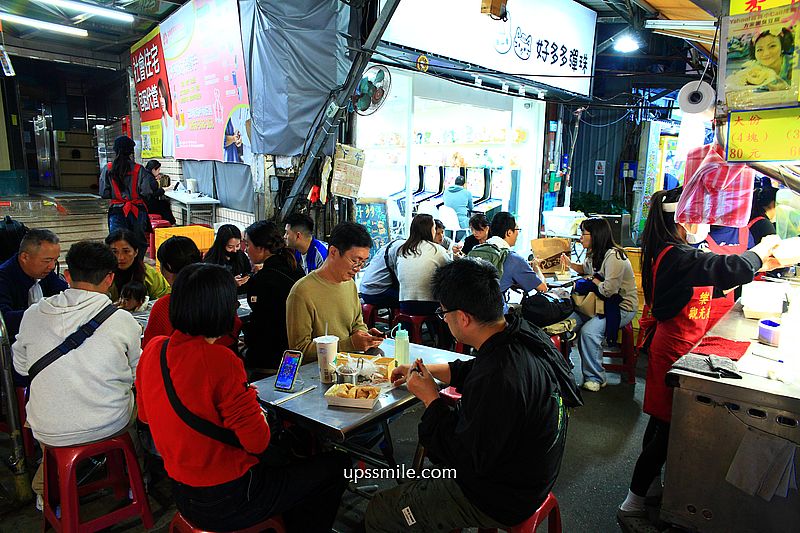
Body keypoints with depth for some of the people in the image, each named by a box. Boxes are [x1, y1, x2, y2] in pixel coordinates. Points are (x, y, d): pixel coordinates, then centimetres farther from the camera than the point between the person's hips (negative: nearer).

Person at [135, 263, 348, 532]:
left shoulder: (153, 350, -5)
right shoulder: (220, 360, -28)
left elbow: (145, 416, 11)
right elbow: (258, 441, -23)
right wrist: (256, 412, -1)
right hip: (226, 503, -8)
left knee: (283, 461, 31)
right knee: (336, 466, 7)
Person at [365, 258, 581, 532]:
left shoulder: (497, 381, -39)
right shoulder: (524, 333, -9)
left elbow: (466, 462, -27)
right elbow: (473, 370, 11)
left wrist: (431, 398, -18)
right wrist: (426, 370, 15)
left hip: (502, 501, -9)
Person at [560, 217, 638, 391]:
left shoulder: (614, 257, -22)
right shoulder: (594, 254, 8)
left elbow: (608, 290, -27)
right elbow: (585, 269, 31)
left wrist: (594, 280, -6)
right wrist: (570, 264, 10)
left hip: (622, 307, -8)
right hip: (603, 303, 9)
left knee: (589, 331, -27)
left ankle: (595, 378, -10)